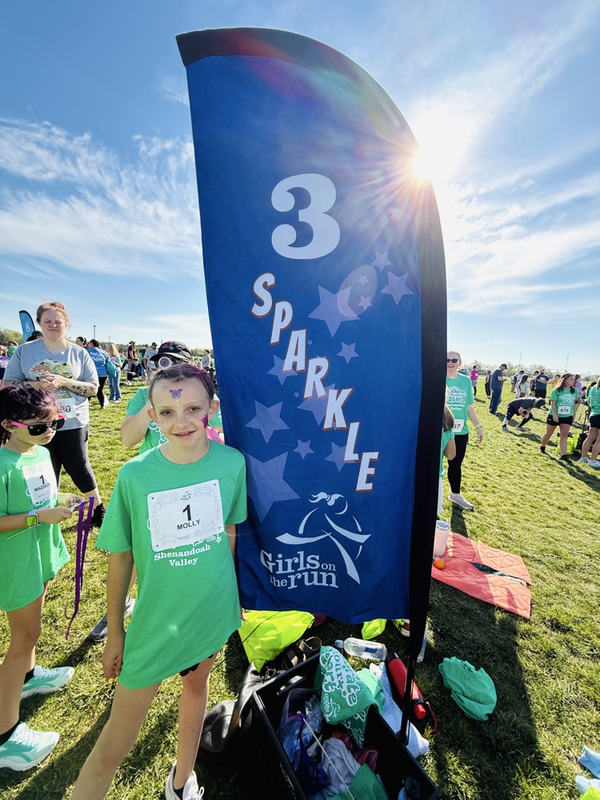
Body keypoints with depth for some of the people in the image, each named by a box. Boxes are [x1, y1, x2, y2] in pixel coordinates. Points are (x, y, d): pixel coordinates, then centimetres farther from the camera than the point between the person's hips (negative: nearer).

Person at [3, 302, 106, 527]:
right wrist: (35, 385, -17)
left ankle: (99, 508, 29)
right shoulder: (24, 351, 2)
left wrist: (64, 382, -18)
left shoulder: (79, 353, 0)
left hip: (73, 423, -1)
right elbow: (7, 385, 2)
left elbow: (93, 388, -3)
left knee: (78, 466, 8)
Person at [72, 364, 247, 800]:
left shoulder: (232, 462, -17)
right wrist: (115, 632, 0)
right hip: (155, 619, -2)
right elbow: (121, 557, -9)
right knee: (115, 745, 11)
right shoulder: (134, 475, -21)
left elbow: (229, 531, -2)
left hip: (213, 611, 3)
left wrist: (230, 593, 8)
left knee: (197, 684, 29)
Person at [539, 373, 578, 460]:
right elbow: (553, 403, -14)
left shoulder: (574, 391, 2)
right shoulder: (557, 390, -11)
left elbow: (574, 402, 12)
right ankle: (542, 447, 33)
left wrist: (573, 413, 12)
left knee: (564, 435, -6)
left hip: (567, 417, 3)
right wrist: (555, 414, -20)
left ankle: (563, 455, -9)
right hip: (554, 416, -3)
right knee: (549, 433, 11)